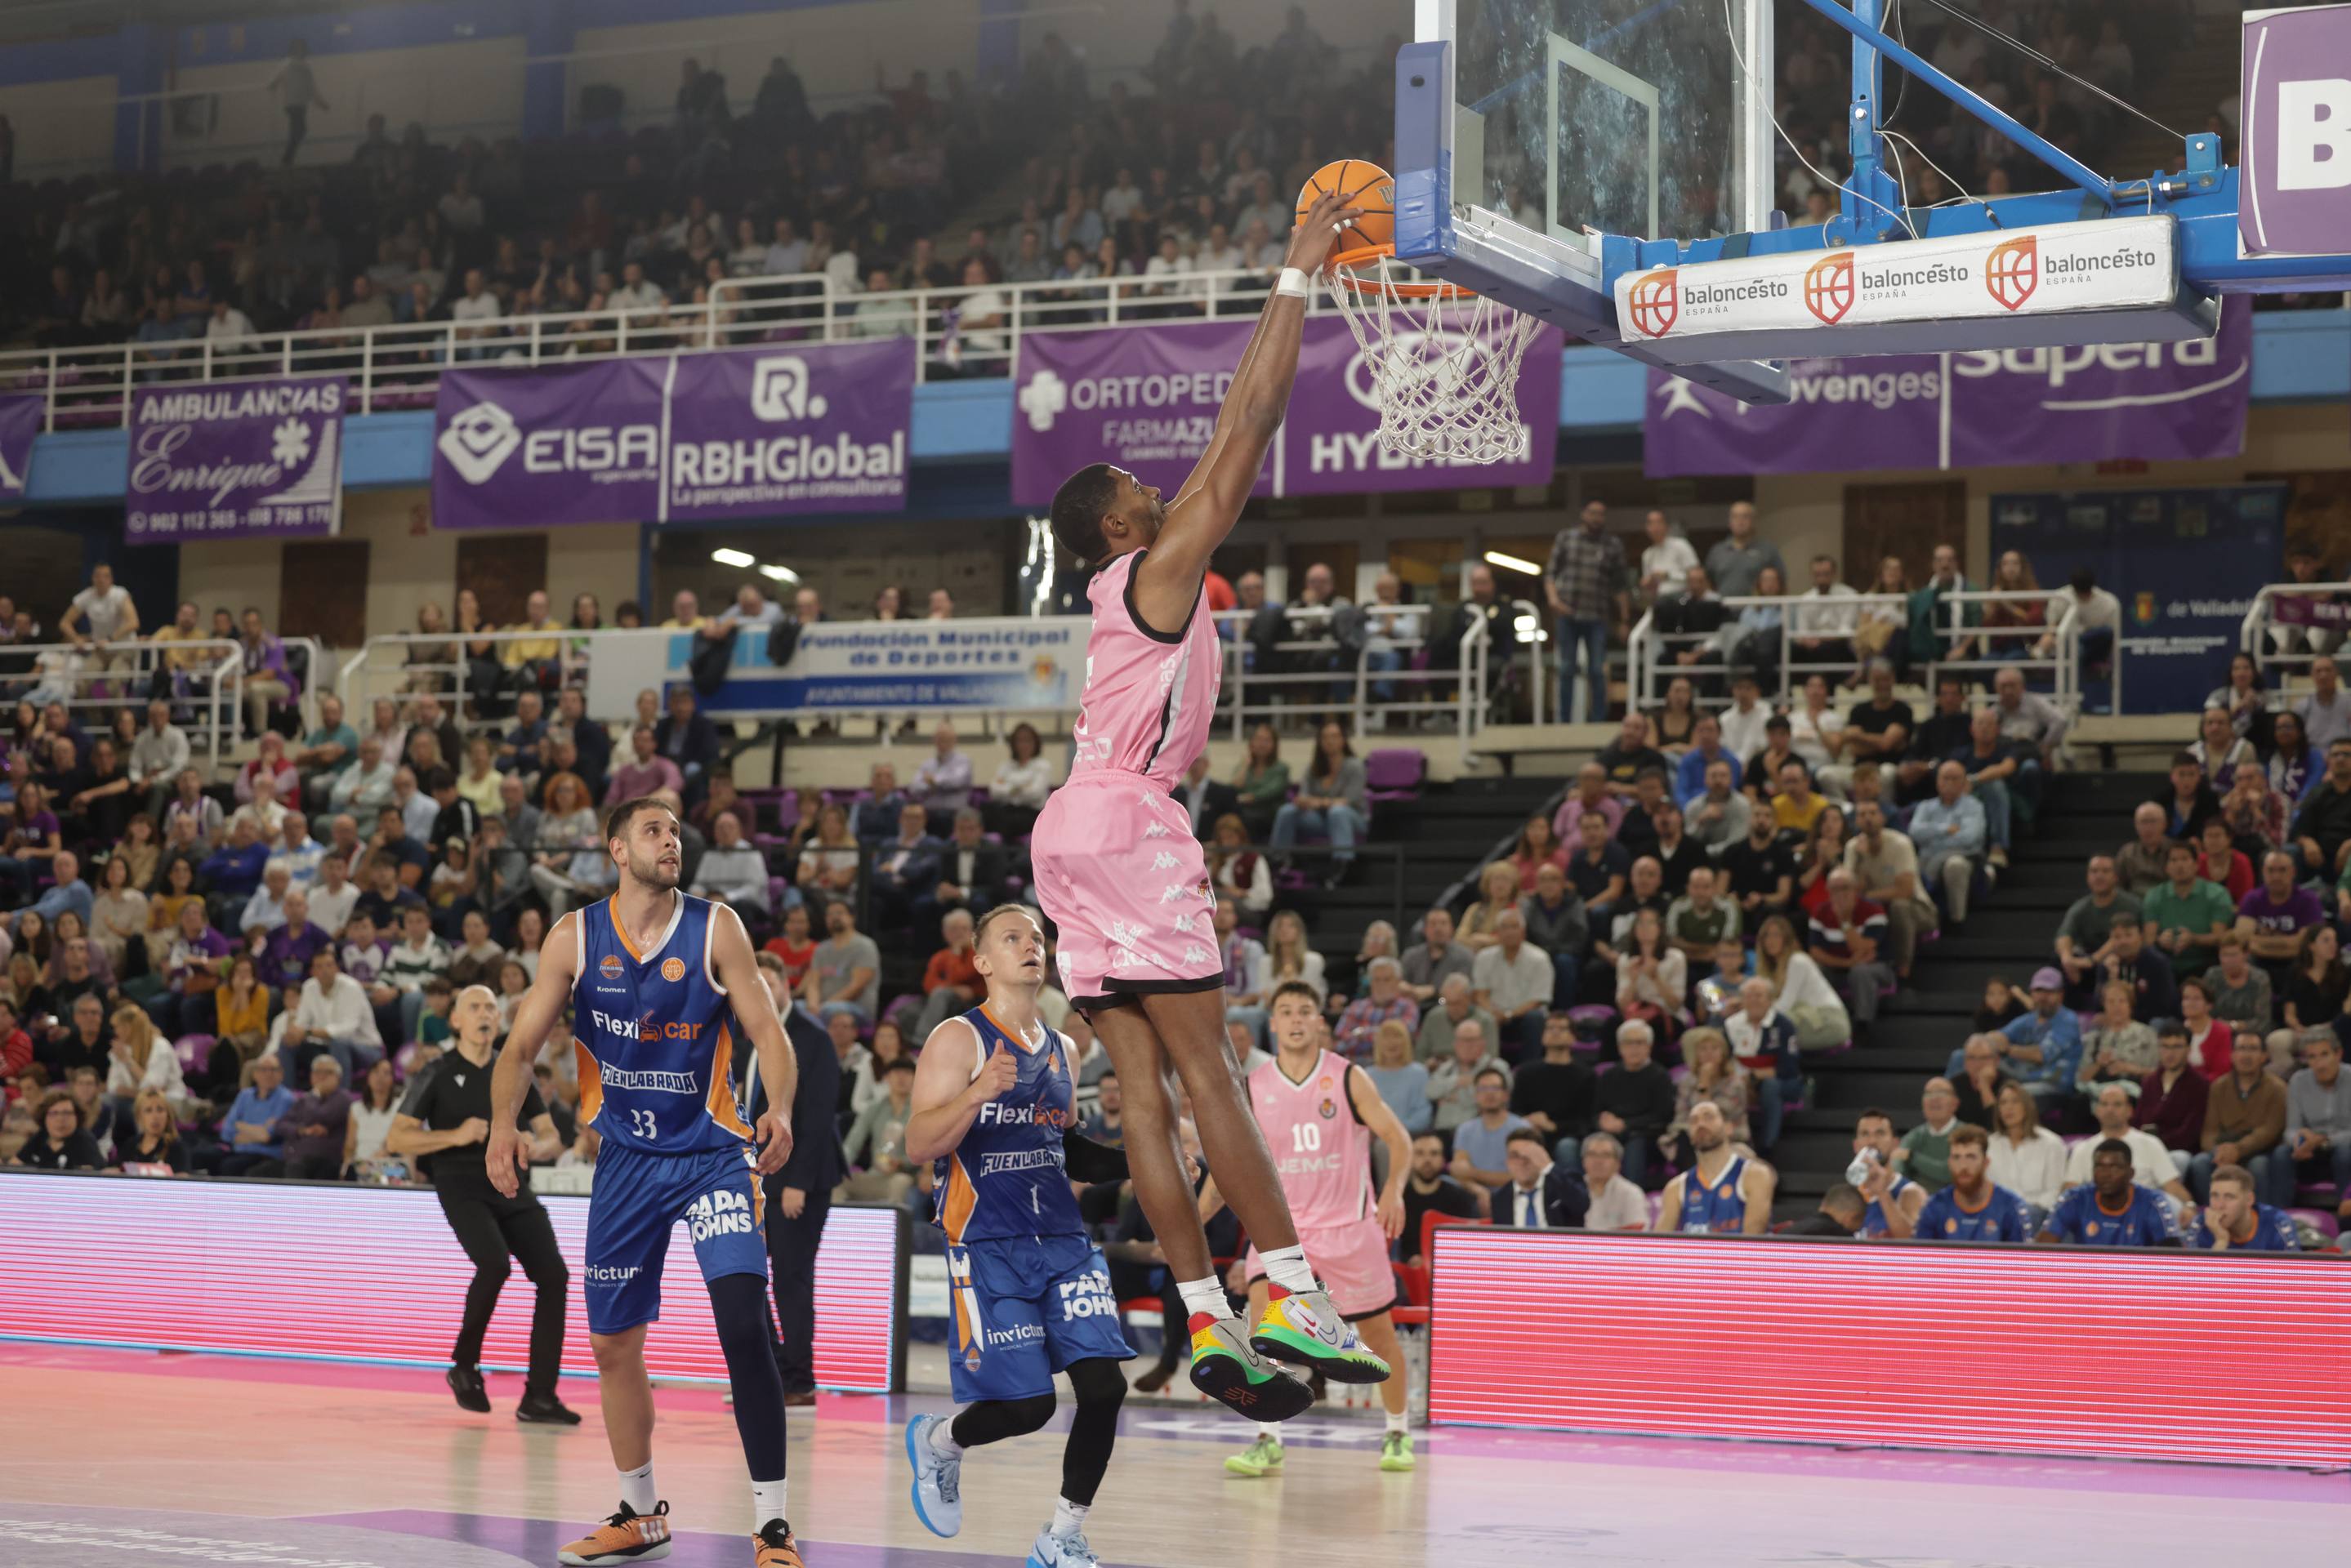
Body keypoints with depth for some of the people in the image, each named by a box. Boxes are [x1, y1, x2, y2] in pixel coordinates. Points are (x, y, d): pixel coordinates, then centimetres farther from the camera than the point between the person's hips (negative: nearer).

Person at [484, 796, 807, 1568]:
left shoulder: (715, 929, -6)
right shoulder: (575, 937, -2)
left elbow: (766, 1029, -9)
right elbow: (522, 1045, 1)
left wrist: (779, 1111, -27)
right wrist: (504, 1124, -17)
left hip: (711, 1152, -3)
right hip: (627, 1158, 3)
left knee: (745, 1325, -18)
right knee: (613, 1341, 10)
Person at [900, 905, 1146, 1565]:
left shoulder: (1061, 1050, 16)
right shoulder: (958, 1039, -5)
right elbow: (918, 1146, -15)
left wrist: (1131, 1161, 11)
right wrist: (975, 1095, -31)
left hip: (1064, 1239, 6)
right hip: (988, 1246, -6)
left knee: (1104, 1385, -9)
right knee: (1026, 1405, -9)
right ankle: (937, 1442, 24)